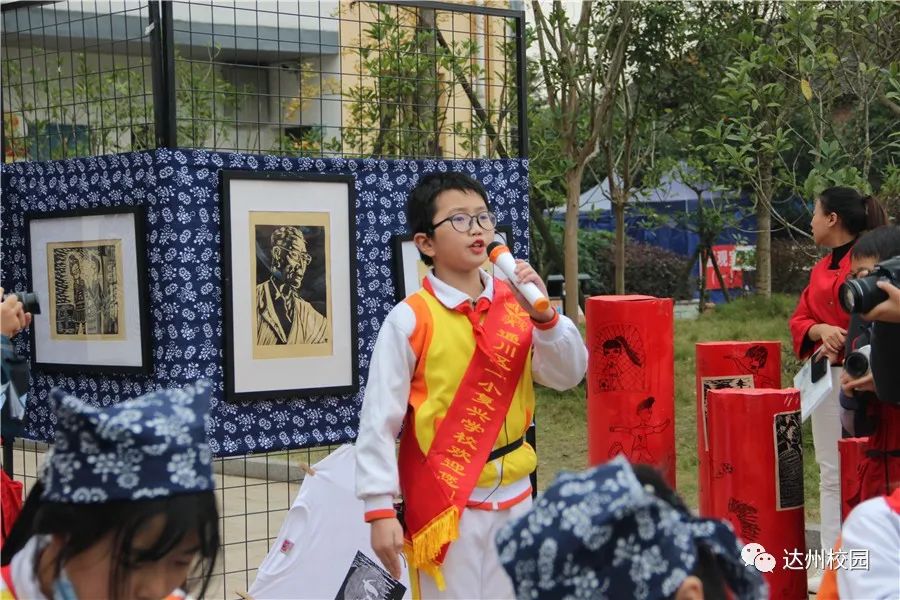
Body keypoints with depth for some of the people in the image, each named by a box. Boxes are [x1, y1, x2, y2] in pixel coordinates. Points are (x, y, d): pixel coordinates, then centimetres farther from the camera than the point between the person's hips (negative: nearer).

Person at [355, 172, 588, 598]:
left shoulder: (517, 305, 1)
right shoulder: (410, 319, -11)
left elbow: (568, 375, 0)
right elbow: (379, 419, -10)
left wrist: (544, 316, -16)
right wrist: (381, 510, -13)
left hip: (514, 496, 5)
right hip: (444, 502, -4)